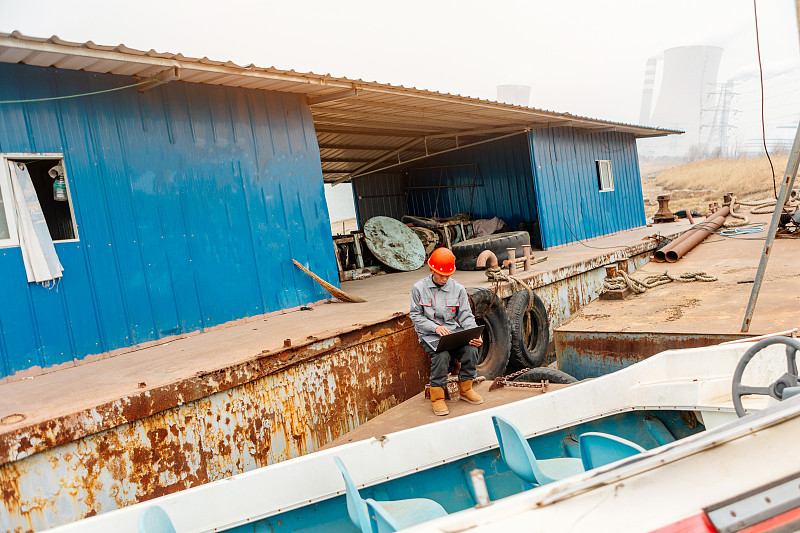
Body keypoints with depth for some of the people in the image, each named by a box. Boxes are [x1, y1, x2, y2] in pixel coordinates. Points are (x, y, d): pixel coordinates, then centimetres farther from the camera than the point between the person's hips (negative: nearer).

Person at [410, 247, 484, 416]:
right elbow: (416, 316, -1)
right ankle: (437, 397, -17)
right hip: (429, 334, -3)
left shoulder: (458, 289, 4)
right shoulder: (419, 288, -2)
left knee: (471, 349, -24)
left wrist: (474, 335, -14)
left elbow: (466, 316, 4)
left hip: (453, 331, 3)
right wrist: (436, 327, -17)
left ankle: (465, 389, 0)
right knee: (442, 354, -33)